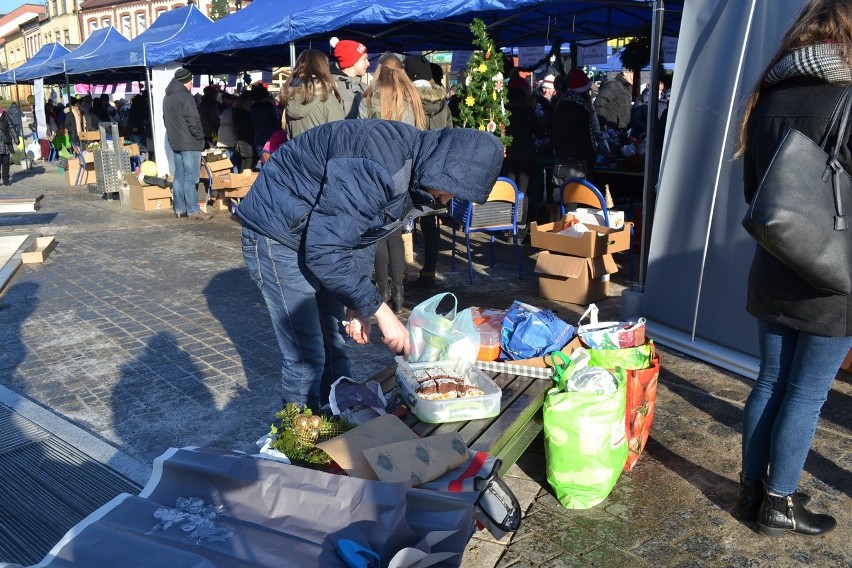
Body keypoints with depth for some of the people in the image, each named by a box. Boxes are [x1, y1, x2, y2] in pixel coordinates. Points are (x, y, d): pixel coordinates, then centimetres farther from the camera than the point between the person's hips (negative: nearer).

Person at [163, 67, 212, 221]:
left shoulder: (167, 97, 14)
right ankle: (193, 210, -5)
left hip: (175, 142, 9)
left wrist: (174, 135, 19)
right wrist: (200, 137, -5)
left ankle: (180, 209, 15)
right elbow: (194, 121, -18)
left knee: (179, 176, 11)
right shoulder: (185, 96, -14)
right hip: (190, 143, -9)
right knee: (190, 178, -7)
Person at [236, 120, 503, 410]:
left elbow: (361, 233, 7)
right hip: (277, 233, -8)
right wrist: (380, 309, -25)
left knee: (334, 343, 13)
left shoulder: (414, 175, -4)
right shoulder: (378, 168, -34)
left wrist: (358, 306, 2)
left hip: (318, 230, 9)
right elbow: (324, 251, -30)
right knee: (307, 358, -8)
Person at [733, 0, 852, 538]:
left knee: (770, 382, 15)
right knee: (807, 394, 6)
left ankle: (752, 490, 26)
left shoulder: (769, 96, 4)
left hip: (774, 272, 6)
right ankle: (779, 505, 18)